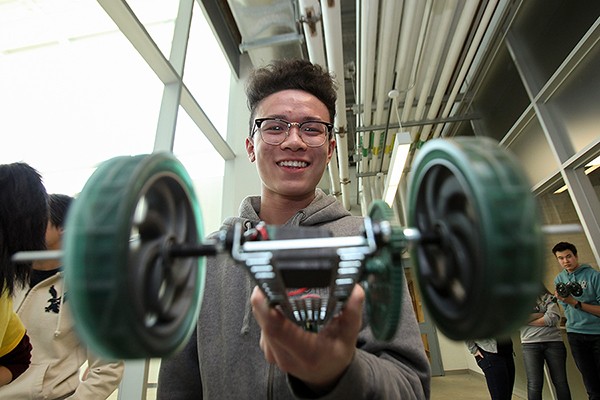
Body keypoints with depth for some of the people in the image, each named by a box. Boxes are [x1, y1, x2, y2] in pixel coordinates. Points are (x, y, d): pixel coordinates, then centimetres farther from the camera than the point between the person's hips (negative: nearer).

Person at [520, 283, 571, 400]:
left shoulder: (548, 298, 10)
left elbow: (554, 318, -5)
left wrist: (529, 321, -4)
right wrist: (542, 314, -6)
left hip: (554, 341, 1)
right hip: (530, 343, -1)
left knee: (561, 382, 7)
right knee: (534, 385, -3)